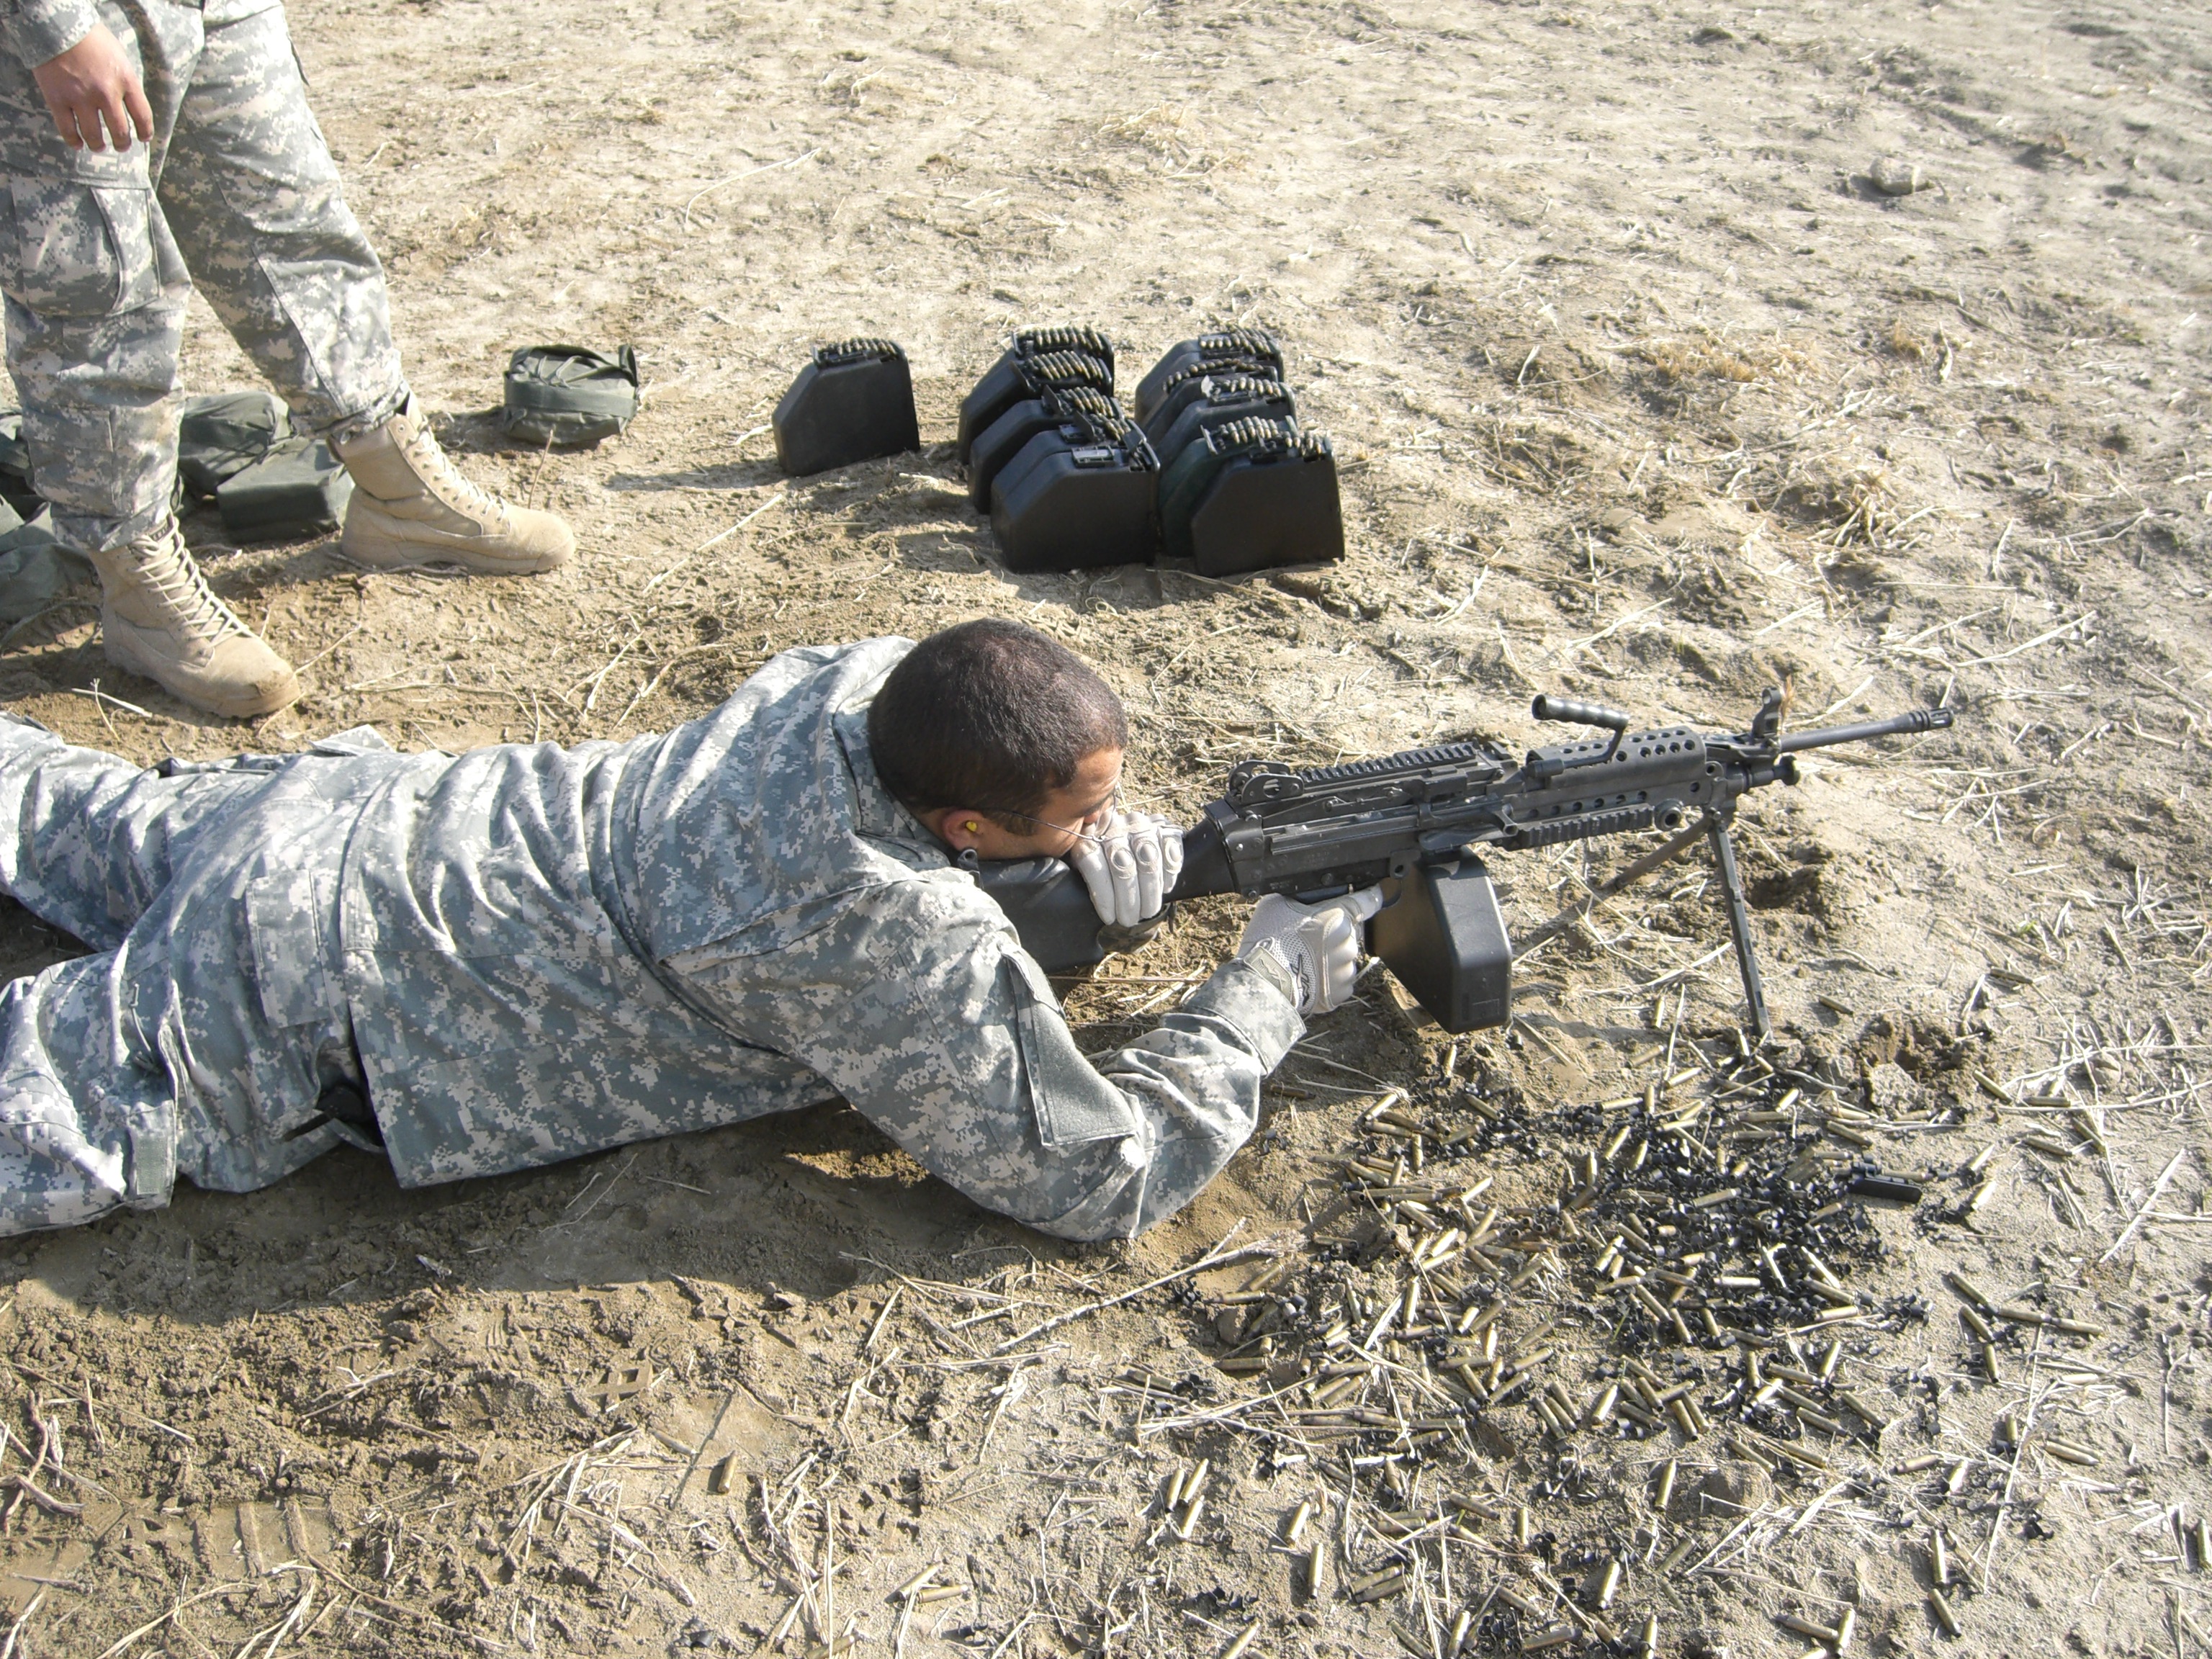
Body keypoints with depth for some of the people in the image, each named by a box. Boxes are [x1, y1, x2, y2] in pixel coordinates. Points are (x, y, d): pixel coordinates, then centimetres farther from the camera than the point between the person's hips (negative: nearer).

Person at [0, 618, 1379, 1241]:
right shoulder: (908, 950, -32)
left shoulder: (866, 674, -10)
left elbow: (997, 732, 14)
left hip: (360, 815, 8)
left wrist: (1100, 821, -7)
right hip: (305, 1003, -8)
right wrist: (1274, 985, -13)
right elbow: (1104, 1178, -24)